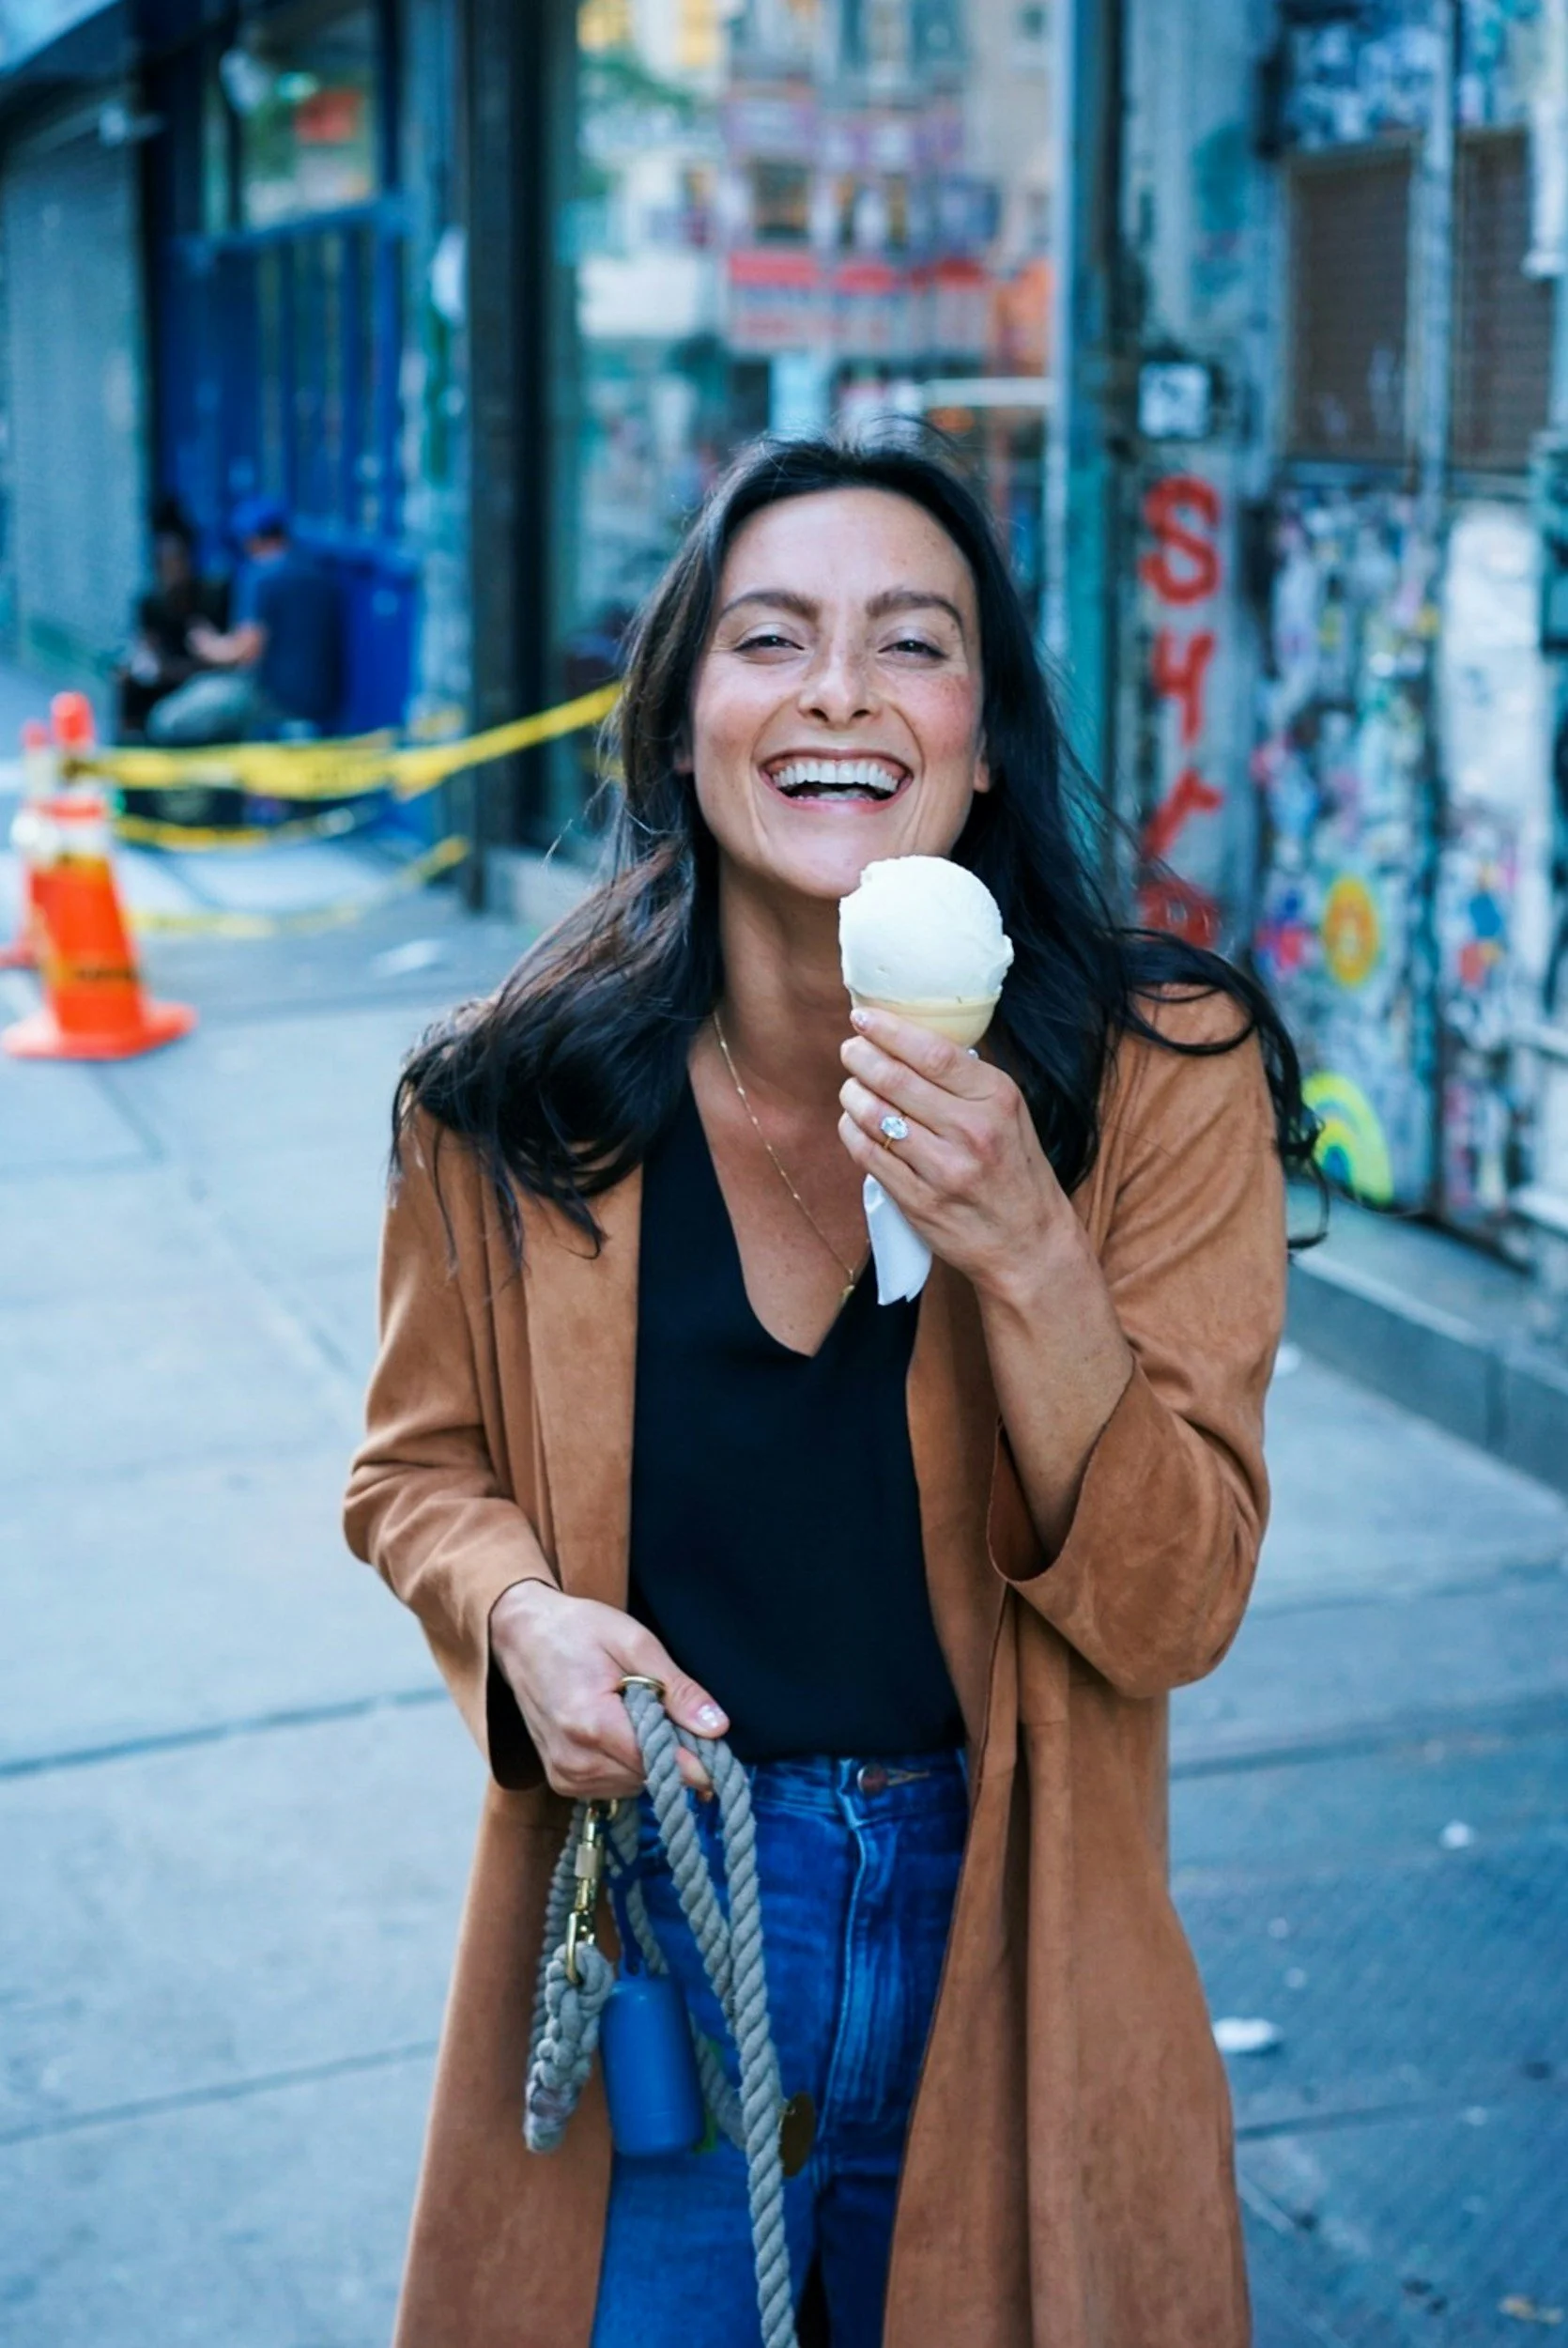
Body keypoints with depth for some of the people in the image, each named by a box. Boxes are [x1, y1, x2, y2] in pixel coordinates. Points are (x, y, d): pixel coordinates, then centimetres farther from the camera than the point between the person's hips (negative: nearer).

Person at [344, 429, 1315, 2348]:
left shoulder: (1165, 1082, -12)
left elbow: (1174, 1613, -14)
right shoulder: (512, 1104, -10)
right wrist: (523, 1612, -16)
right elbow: (423, 1468, 6)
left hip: (1002, 1954, 0)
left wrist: (1023, 1250, -28)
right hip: (643, 1918, 0)